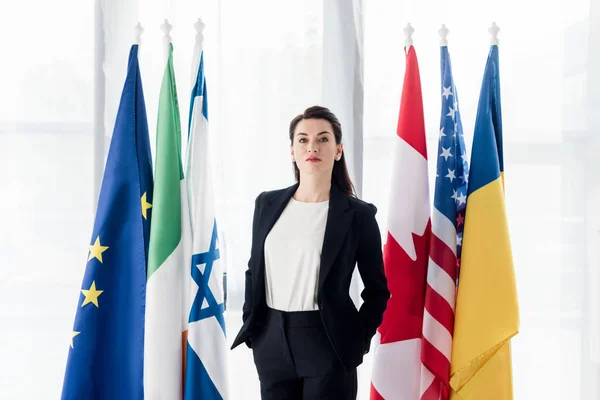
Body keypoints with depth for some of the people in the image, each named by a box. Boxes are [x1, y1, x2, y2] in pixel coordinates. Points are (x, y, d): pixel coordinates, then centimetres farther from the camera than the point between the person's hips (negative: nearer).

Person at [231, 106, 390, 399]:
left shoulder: (358, 214, -5)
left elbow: (377, 290, 2)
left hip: (327, 342, -3)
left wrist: (357, 341, -4)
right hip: (272, 340, 4)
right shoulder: (267, 204, 6)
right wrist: (250, 326, 9)